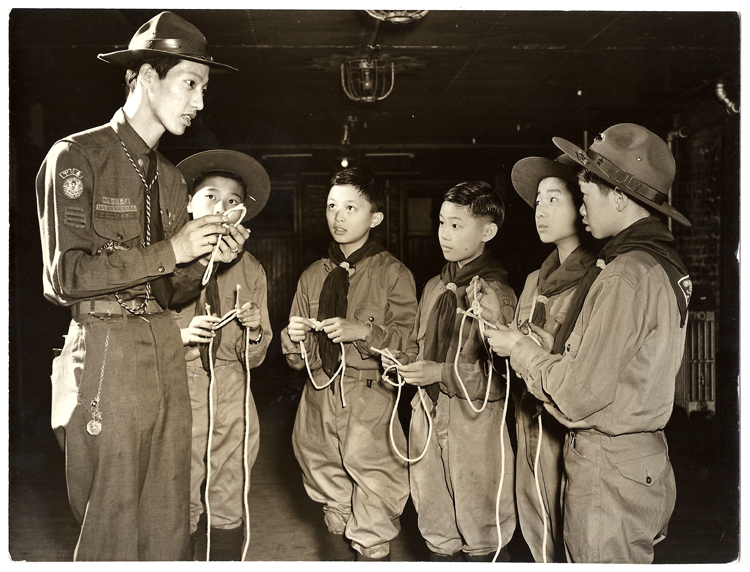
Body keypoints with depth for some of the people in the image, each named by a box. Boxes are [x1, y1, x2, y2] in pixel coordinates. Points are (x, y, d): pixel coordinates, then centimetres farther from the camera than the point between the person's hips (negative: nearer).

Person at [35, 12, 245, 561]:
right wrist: (170, 251, -15)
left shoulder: (171, 178, 16)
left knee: (169, 525, 10)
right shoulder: (77, 157, -4)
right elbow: (65, 275, -13)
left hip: (167, 349, 6)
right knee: (112, 526, 3)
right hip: (104, 354, -6)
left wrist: (210, 258, -1)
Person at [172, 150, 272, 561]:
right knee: (181, 509, -1)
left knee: (230, 510, 5)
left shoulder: (250, 270, 12)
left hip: (232, 396, 3)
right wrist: (182, 335, -14)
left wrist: (254, 330, -7)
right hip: (178, 392, -3)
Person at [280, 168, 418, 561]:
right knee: (332, 504, 16)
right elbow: (299, 359, 14)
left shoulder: (393, 274, 1)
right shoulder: (313, 276, 13)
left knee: (373, 525, -4)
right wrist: (294, 337, -7)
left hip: (372, 401, -4)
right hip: (319, 399, 5)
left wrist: (364, 331, -18)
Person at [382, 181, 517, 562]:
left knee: (478, 532, 7)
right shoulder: (434, 287, 10)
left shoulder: (495, 294, -13)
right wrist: (404, 358, 4)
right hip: (427, 419, 7)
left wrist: (442, 373, -20)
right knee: (434, 522, 17)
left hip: (475, 426, -7)